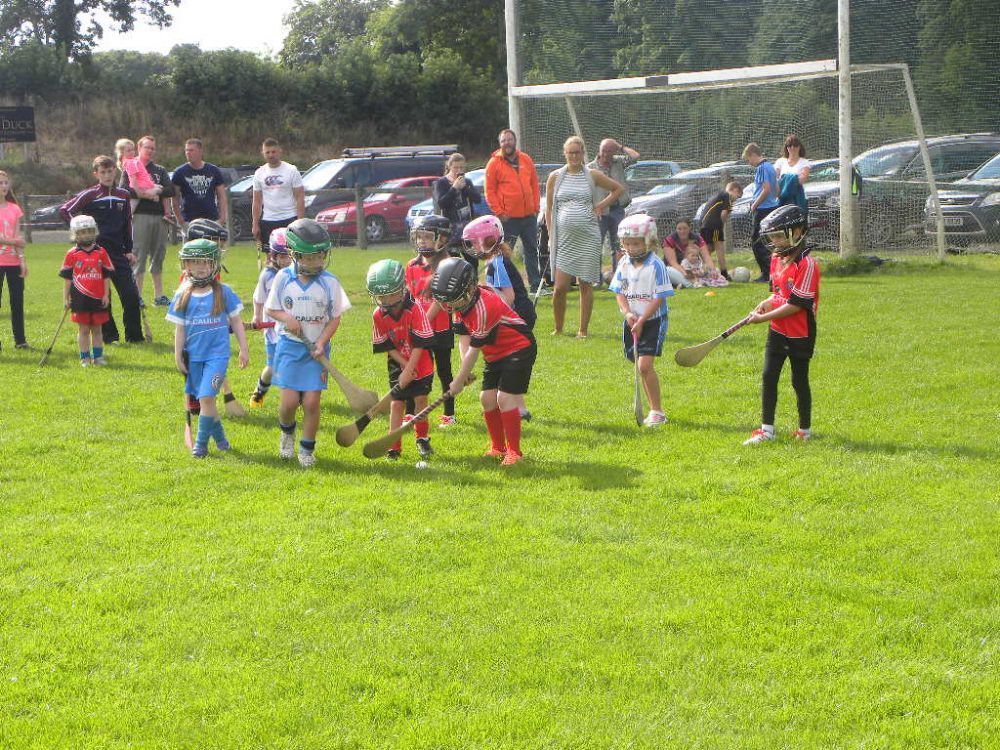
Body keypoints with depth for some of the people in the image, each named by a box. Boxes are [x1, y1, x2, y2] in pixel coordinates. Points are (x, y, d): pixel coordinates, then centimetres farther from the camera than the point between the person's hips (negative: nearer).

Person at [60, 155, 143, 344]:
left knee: (131, 295, -2)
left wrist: (129, 250, 14)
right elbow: (64, 210, -5)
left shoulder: (124, 195, 10)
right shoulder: (89, 195, -4)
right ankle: (109, 336, 10)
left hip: (118, 252, 4)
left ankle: (134, 336, 6)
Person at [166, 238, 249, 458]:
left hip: (217, 354, -3)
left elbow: (236, 322, 6)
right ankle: (219, 435, 29)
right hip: (194, 356, 3)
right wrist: (178, 357, 7)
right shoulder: (183, 296, 2)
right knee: (205, 399, 10)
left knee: (206, 397, -14)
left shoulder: (223, 292, -1)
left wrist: (244, 349, 5)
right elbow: (180, 329, 8)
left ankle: (201, 443, -4)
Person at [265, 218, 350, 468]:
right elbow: (271, 309, 7)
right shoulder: (283, 278, -5)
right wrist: (287, 318, -14)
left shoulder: (329, 282, -6)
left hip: (316, 349, 0)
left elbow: (335, 318, 1)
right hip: (289, 346, 0)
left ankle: (307, 448, 15)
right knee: (290, 400, -7)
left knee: (311, 402, -4)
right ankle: (287, 431, 27)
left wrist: (322, 342, -12)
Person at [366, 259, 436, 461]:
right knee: (397, 403, -1)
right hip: (398, 366, 2)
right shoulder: (379, 315, -12)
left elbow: (419, 345, -20)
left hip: (421, 365, -2)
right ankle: (394, 446, 4)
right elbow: (387, 346, -6)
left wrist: (409, 371, -22)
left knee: (421, 399, 0)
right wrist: (404, 365, -15)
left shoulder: (415, 309, -22)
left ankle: (422, 439, 21)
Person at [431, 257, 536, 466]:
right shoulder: (461, 302, -2)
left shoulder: (483, 308, -30)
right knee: (487, 398, 5)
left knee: (505, 398, -16)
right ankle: (498, 447, 18)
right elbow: (464, 337, 2)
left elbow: (474, 350, -24)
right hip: (496, 354, 9)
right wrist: (464, 370, -11)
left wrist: (459, 381, -17)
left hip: (519, 349, -9)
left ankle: (514, 451, -8)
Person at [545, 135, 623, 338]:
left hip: (588, 237, 0)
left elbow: (618, 189, 16)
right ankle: (558, 328, 12)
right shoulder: (555, 177, 5)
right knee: (560, 287, -6)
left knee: (586, 285, 1)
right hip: (564, 237, 0)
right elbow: (549, 209, 9)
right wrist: (551, 236, 3)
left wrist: (601, 206, 4)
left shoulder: (593, 176, 4)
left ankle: (583, 330, 10)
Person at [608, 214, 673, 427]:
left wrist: (641, 321, -17)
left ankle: (657, 411, -8)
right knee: (640, 367, 9)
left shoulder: (656, 265, -13)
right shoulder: (624, 263, 4)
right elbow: (619, 292, 7)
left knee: (645, 365, -16)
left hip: (653, 320, -6)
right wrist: (628, 313, -10)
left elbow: (659, 298, -15)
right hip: (632, 322, 6)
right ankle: (654, 410, 21)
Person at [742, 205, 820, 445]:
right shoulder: (776, 259, 7)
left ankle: (805, 428, 21)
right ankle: (766, 428, 9)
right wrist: (766, 304, -3)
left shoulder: (806, 265, -20)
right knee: (768, 376, 3)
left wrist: (764, 317, -19)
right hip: (777, 330, 7)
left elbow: (796, 304, -23)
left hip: (800, 333, -7)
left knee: (799, 380, 6)